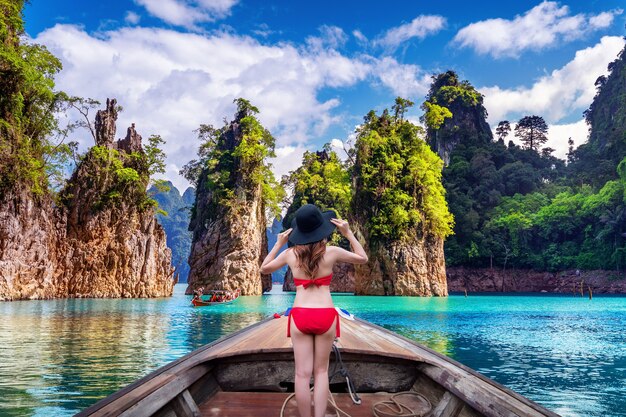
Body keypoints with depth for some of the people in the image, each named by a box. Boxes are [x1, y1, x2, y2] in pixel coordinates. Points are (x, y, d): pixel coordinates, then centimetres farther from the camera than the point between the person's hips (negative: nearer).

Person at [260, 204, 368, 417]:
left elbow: (264, 268, 19)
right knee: (321, 371, 11)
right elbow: (362, 258, 13)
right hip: (325, 316, 0)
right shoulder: (331, 252, -3)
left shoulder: (290, 254, 1)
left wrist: (278, 244, 19)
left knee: (302, 374, 5)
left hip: (300, 316, 1)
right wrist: (348, 233, 10)